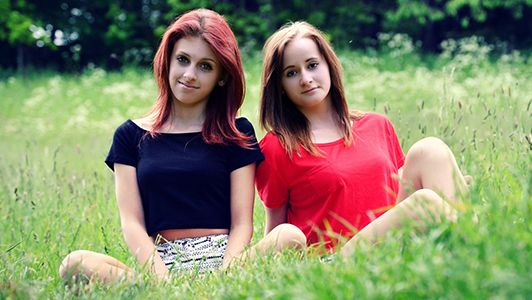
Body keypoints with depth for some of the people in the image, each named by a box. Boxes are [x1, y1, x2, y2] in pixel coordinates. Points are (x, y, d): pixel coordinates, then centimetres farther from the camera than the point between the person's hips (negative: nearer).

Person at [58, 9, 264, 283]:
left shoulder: (237, 133, 11)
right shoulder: (132, 135, 14)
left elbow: (242, 224, 4)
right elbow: (132, 222, 5)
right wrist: (163, 280, -14)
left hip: (222, 259, -1)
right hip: (160, 264, 2)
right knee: (75, 264, -28)